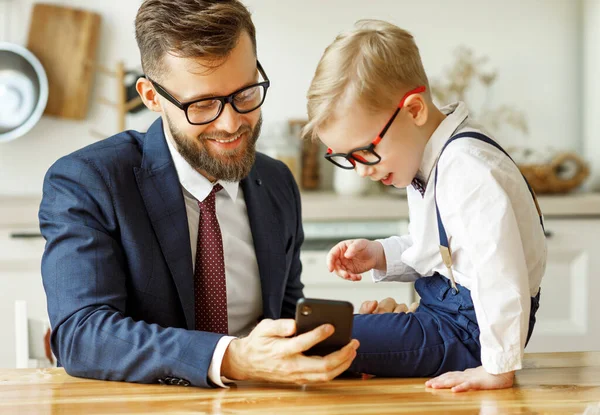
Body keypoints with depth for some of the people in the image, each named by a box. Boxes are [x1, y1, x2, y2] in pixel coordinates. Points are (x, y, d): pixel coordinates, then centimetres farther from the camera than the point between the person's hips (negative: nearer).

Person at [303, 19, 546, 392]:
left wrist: (498, 368, -28)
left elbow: (500, 278, -32)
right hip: (446, 310, 10)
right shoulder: (429, 159, 7)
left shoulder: (467, 169, -26)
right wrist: (381, 256, 6)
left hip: (465, 331, -10)